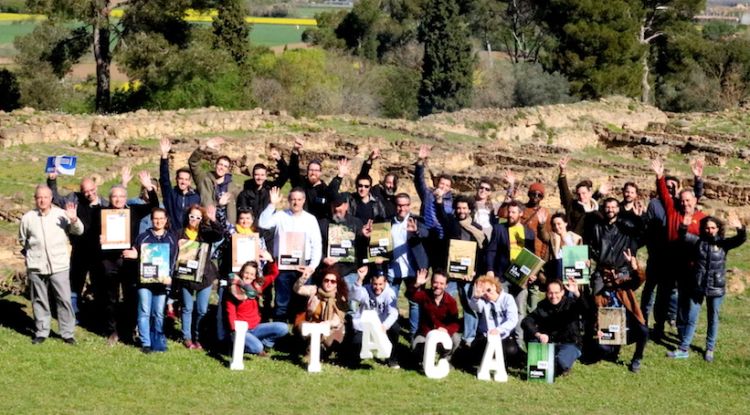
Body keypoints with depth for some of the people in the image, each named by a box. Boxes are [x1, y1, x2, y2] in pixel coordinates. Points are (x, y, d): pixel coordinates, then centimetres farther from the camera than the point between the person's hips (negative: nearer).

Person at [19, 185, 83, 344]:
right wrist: (30, 252, 13)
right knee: (39, 301, 9)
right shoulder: (27, 218, 2)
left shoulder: (61, 214, -3)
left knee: (64, 300, -2)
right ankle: (41, 332, 19)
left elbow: (79, 231, -3)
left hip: (59, 266, -2)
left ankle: (68, 333, 6)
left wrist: (74, 220, -20)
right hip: (36, 267, 2)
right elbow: (22, 239, 18)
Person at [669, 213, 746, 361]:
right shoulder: (698, 241, -1)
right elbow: (684, 236, -13)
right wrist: (684, 226, -35)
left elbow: (741, 239, -17)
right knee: (690, 319, 8)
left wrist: (740, 228, -39)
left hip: (716, 288, -1)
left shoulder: (723, 243, -5)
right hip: (697, 286, 1)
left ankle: (710, 349, 25)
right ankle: (683, 349, 14)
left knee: (713, 319, 12)